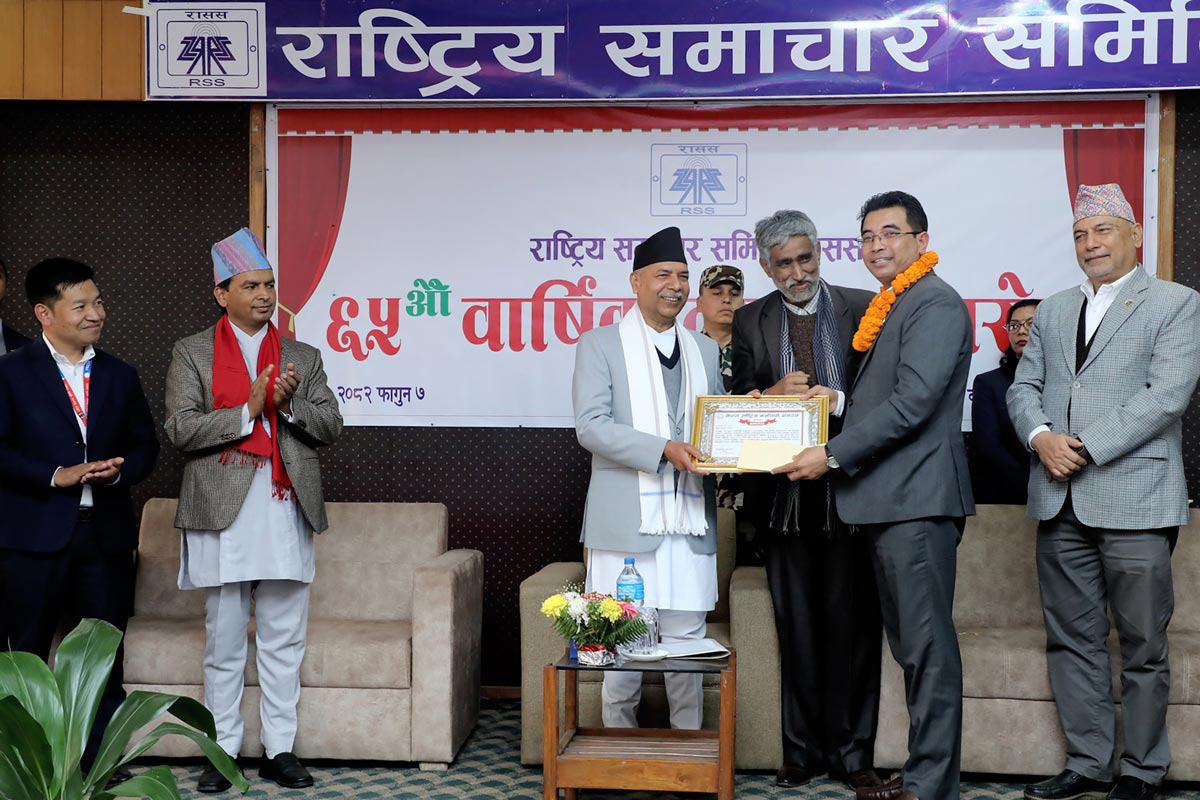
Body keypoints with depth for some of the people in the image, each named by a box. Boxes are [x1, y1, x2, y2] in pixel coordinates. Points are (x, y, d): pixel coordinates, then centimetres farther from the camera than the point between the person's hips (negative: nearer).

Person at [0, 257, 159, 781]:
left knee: (105, 655, 8)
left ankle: (101, 761, 19)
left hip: (106, 536, 4)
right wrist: (56, 476, -17)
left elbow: (145, 445, 13)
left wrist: (119, 471, -7)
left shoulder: (120, 376, 11)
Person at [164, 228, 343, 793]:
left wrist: (290, 405, -10)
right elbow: (180, 429, -6)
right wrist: (249, 411, -14)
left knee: (284, 643, 7)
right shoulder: (192, 354, 5)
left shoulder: (303, 357, 14)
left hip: (287, 515, 3)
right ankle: (223, 752, 15)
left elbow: (331, 426, 8)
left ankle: (279, 750, 16)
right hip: (224, 515, -2)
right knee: (224, 645, 5)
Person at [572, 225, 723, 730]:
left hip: (689, 524, 4)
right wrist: (664, 450, -20)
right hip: (627, 523, -4)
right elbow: (591, 426, -9)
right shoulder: (599, 345, 2)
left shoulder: (705, 350, 17)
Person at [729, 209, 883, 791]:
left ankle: (852, 752, 13)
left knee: (852, 623, 3)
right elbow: (740, 405, 5)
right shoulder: (750, 322, 8)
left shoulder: (863, 309, 2)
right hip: (784, 492, 2)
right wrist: (774, 393, -15)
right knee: (796, 624, 9)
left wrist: (840, 401, -18)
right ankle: (803, 749, 18)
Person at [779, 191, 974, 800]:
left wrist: (833, 455, -16)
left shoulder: (936, 305, -10)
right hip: (886, 499, 10)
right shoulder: (889, 305, 21)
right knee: (911, 645, 14)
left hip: (917, 500, -10)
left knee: (927, 645, -6)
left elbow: (912, 402, -19)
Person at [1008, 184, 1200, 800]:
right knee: (1071, 640, 10)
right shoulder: (1053, 310, 18)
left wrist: (1085, 448, -15)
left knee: (1143, 646, 2)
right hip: (1059, 500, 5)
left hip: (1133, 500, -5)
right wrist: (1041, 436, -7)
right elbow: (1024, 386, 14)